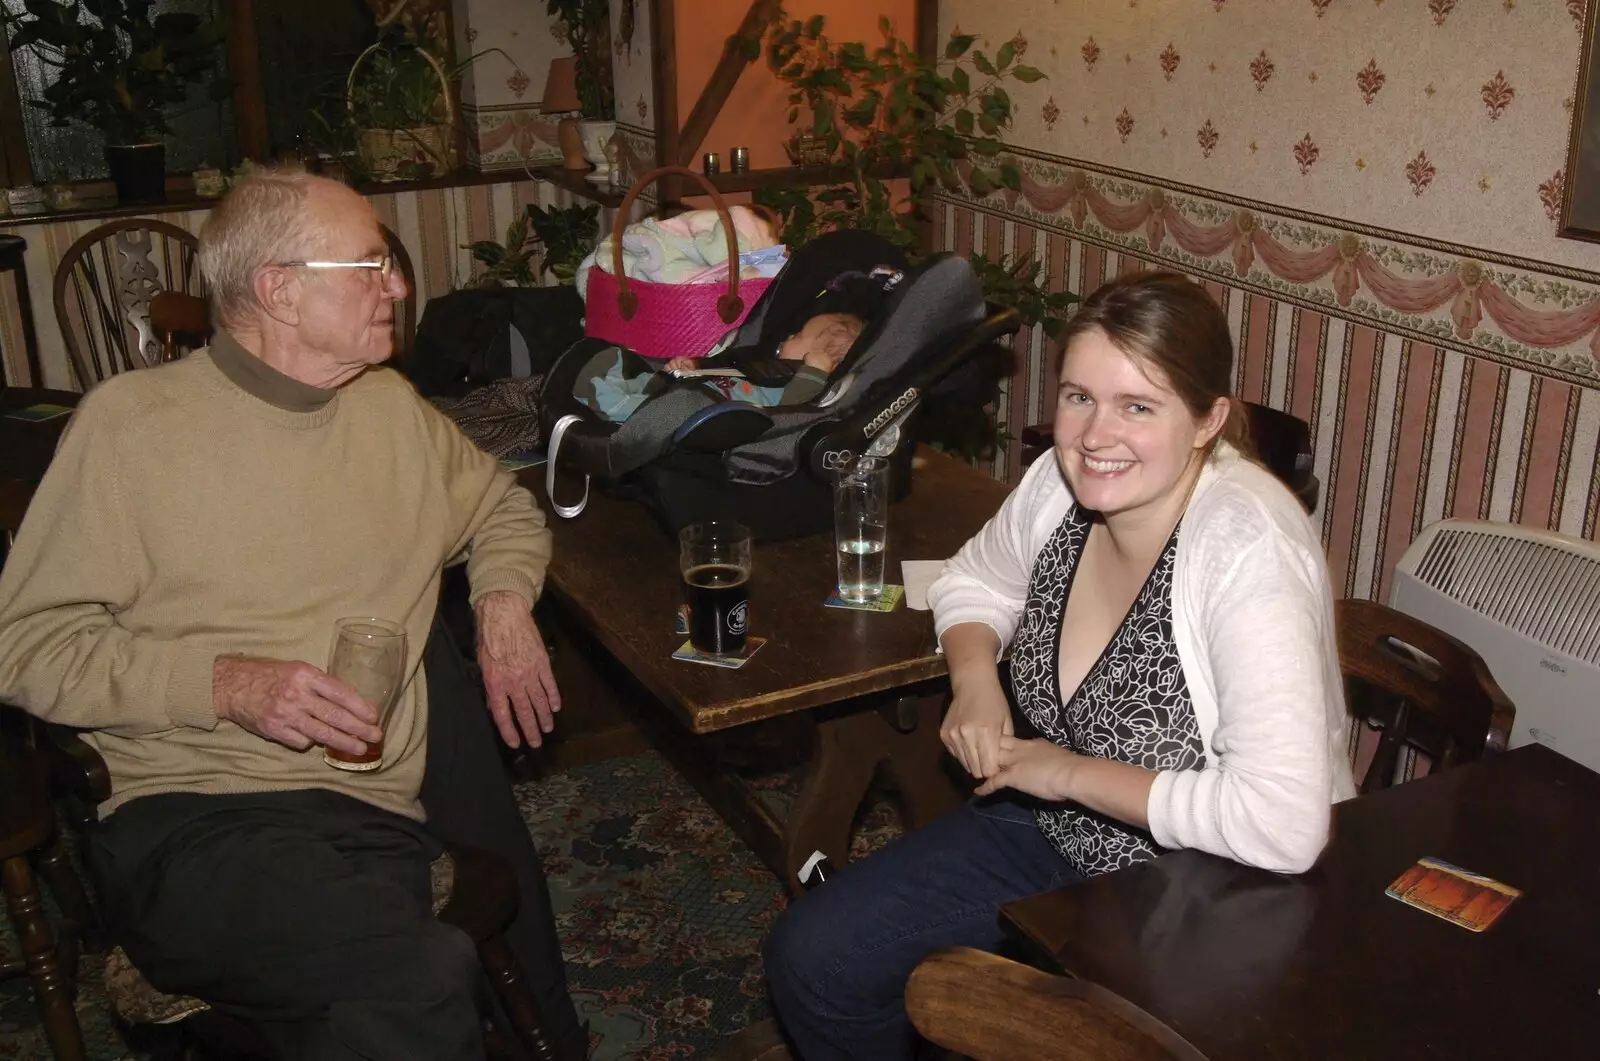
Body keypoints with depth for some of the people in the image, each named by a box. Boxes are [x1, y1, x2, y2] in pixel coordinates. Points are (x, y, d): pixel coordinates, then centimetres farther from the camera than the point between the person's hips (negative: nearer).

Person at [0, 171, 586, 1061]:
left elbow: (506, 508, 32)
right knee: (424, 978, -34)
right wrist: (228, 685, -14)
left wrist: (504, 600, 10)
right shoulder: (132, 421, 1)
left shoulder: (392, 406, 16)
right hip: (188, 817, -4)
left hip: (379, 820, 5)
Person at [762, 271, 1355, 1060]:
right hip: (1059, 833, 7)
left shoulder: (1247, 552, -29)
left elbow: (1285, 823, -37)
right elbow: (973, 579, 14)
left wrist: (1074, 773, -25)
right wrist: (974, 679, -7)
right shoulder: (1060, 485, -8)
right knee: (810, 958, 1)